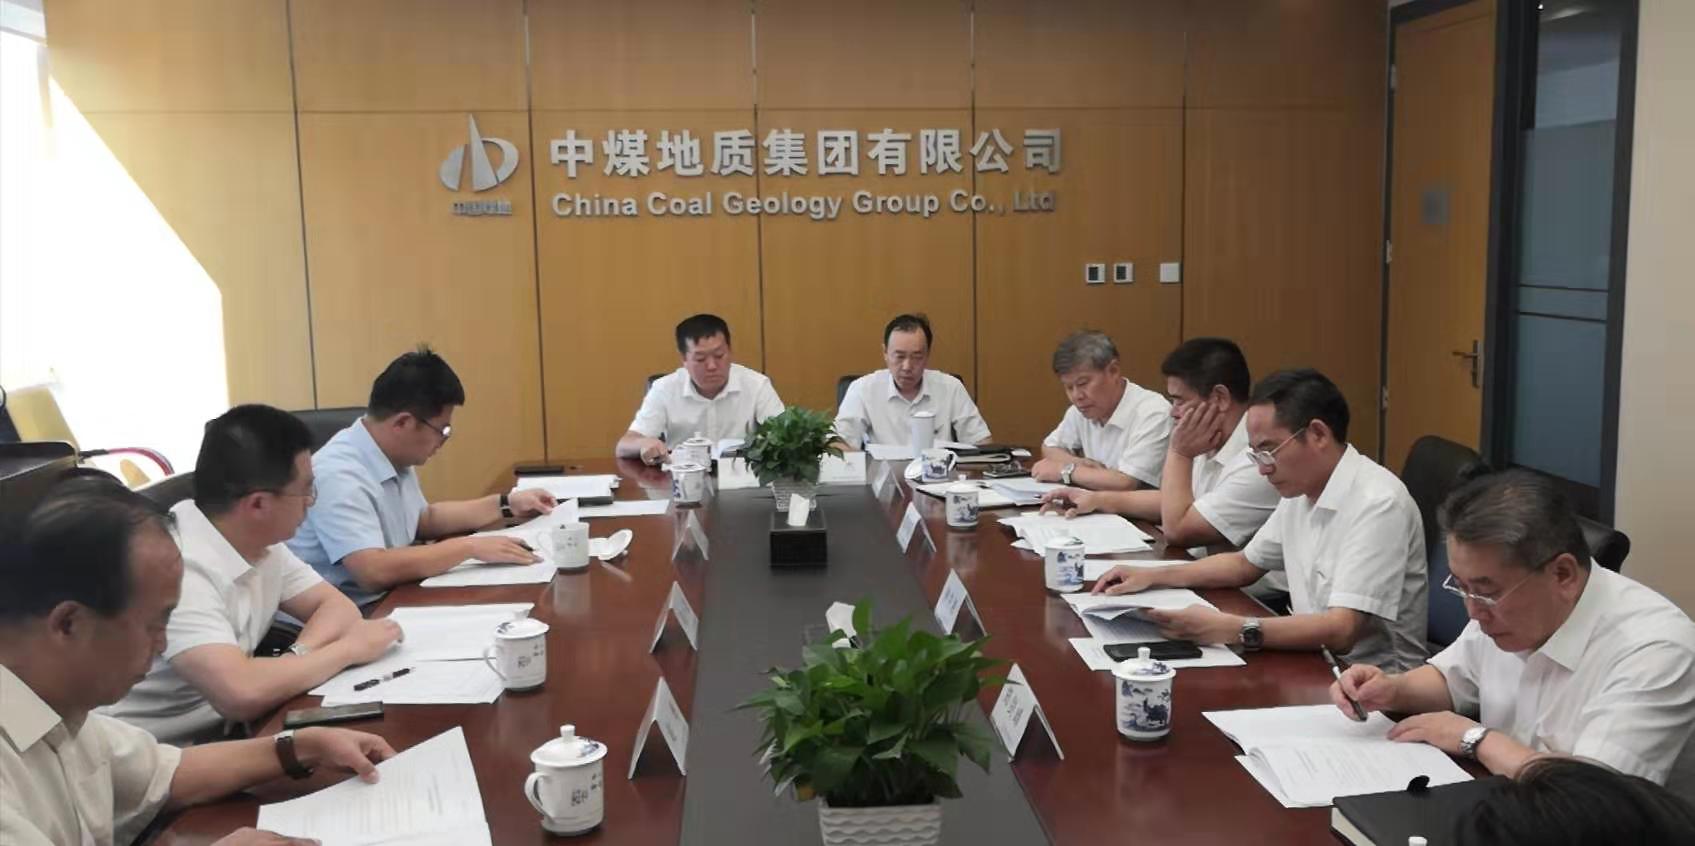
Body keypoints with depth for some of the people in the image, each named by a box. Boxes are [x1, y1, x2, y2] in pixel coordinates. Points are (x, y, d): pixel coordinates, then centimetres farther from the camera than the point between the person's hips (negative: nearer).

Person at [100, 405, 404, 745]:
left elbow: (337, 607, 4)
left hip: (219, 735, 7)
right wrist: (349, 647, -22)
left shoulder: (260, 541, -2)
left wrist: (298, 656, -17)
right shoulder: (176, 568, -27)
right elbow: (242, 694, -37)